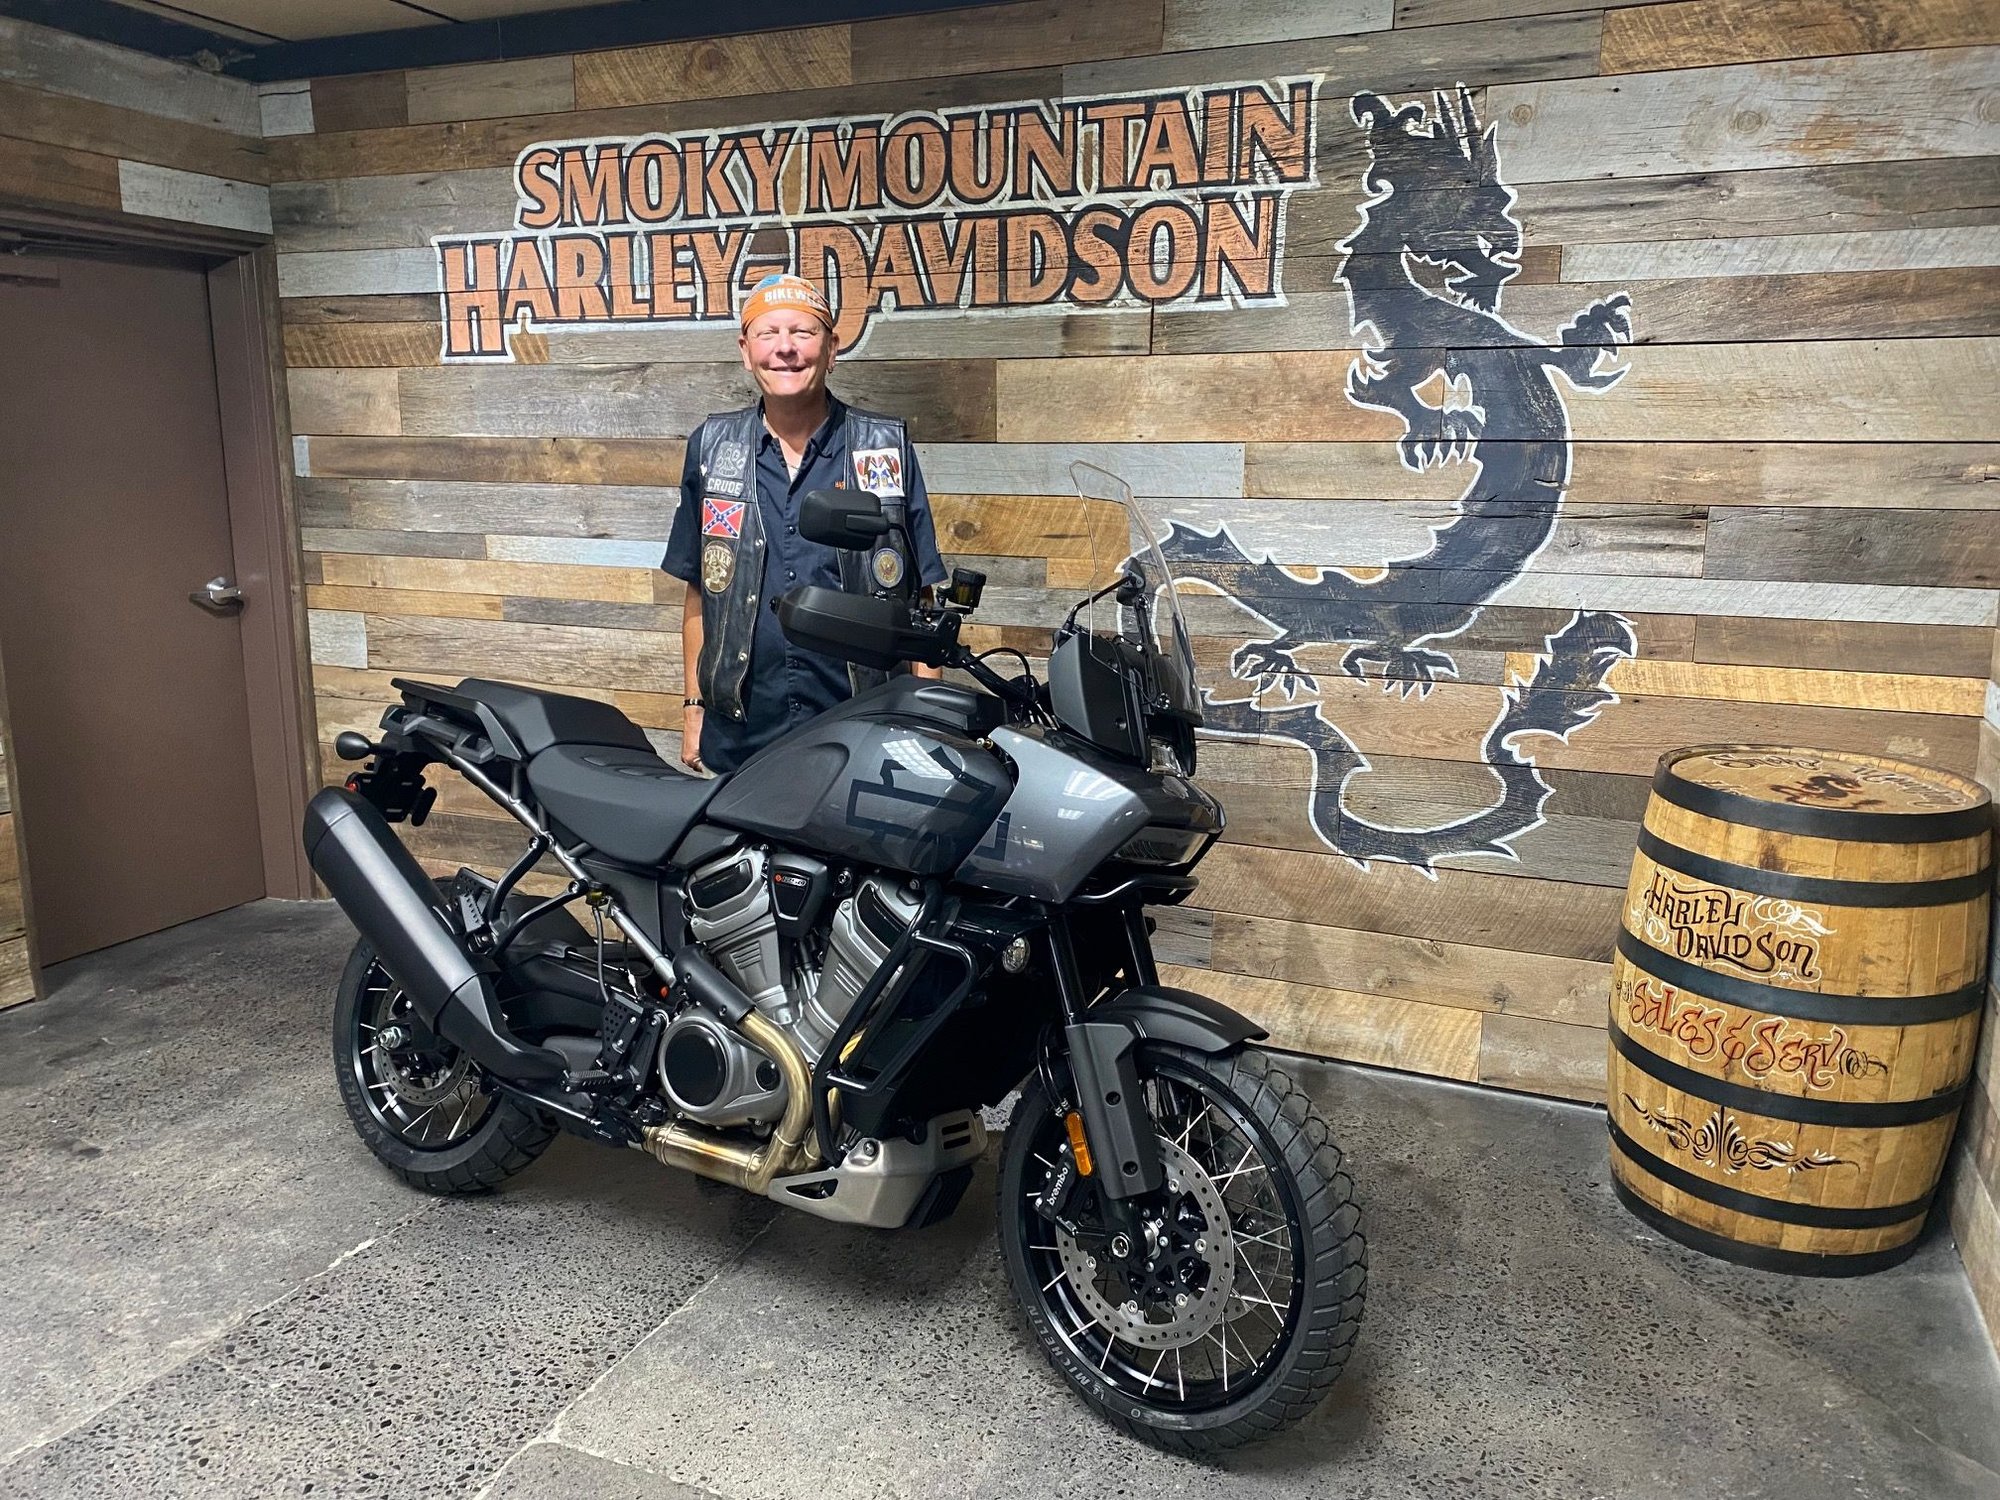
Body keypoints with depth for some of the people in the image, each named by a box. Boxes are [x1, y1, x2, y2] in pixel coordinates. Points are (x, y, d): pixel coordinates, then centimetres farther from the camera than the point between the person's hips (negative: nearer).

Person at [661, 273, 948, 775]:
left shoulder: (887, 447, 1)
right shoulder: (711, 446, 7)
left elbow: (921, 595, 2)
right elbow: (699, 588, 12)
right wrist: (694, 705, 10)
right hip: (739, 735, 2)